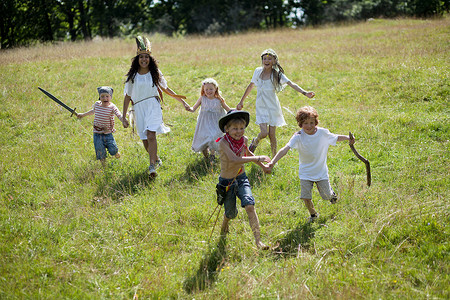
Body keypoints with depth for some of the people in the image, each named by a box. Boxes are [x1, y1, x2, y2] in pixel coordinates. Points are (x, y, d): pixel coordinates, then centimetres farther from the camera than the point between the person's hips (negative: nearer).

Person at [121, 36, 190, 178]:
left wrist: (183, 101, 15)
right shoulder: (132, 76, 6)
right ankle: (156, 159, 32)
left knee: (150, 135, -23)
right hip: (139, 109, 2)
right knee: (145, 141, 4)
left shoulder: (155, 73, 6)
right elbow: (127, 96, 11)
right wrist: (124, 117, 8)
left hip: (153, 107, -2)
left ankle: (152, 166, -26)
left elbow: (166, 89, 17)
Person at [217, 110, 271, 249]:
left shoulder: (244, 140, -4)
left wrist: (262, 166, 22)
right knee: (231, 214, 10)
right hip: (227, 182, -3)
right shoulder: (223, 142, -22)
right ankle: (225, 222, 50)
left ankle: (258, 240, -16)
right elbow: (234, 159, -37)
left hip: (241, 179, 3)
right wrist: (257, 159, -37)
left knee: (249, 205, -19)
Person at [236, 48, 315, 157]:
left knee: (272, 135, 2)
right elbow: (251, 86, 13)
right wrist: (241, 102, 20)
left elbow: (292, 84, -21)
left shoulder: (277, 74, -9)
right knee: (263, 133, -14)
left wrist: (304, 92, -37)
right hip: (261, 107, 1)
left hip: (273, 107, -1)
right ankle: (255, 142, 21)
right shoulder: (258, 71, -1)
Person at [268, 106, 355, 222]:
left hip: (321, 172, 1)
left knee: (327, 195, 10)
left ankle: (332, 194, 50)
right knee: (306, 197, -8)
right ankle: (313, 214, 23)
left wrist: (348, 138, -13)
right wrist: (273, 161, -42)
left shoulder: (323, 133, -11)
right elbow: (285, 149, -29)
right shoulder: (298, 137, -18)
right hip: (305, 173, -1)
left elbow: (336, 138, 7)